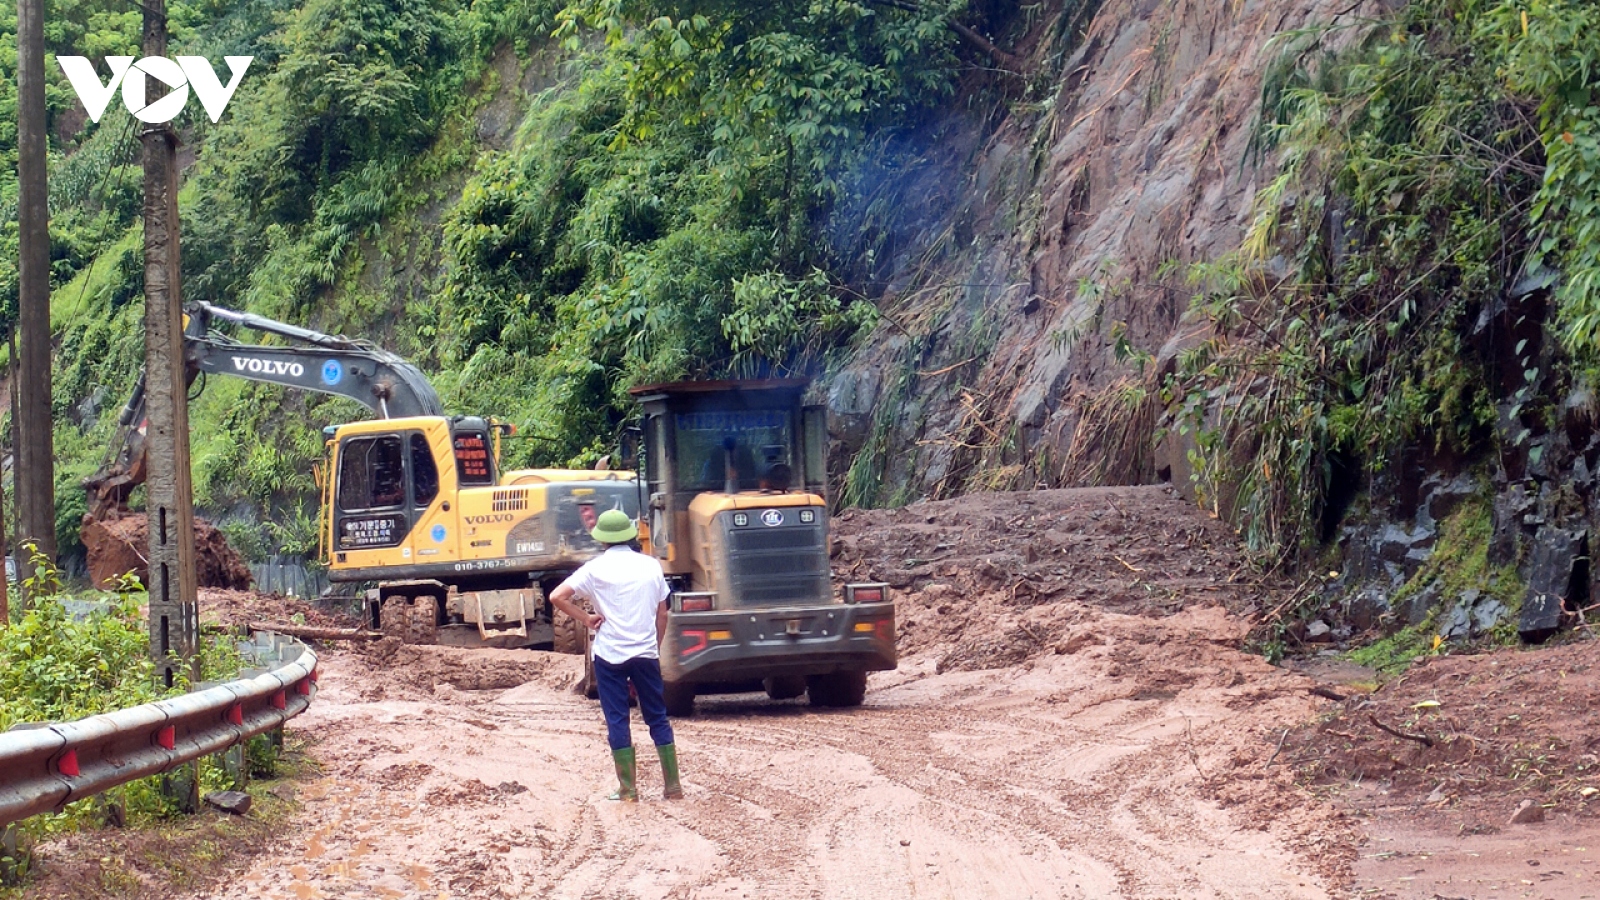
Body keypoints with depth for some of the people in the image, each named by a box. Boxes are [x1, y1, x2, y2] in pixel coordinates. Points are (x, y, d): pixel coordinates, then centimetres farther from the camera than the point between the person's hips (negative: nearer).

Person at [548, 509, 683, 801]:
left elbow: (556, 597, -12)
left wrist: (586, 619, -2)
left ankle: (628, 789, 3)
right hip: (645, 653, 3)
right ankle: (673, 786, 10)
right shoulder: (650, 566, 5)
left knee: (617, 721, 4)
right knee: (658, 717, 11)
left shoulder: (596, 568, -5)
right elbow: (662, 615, 10)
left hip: (609, 655, -3)